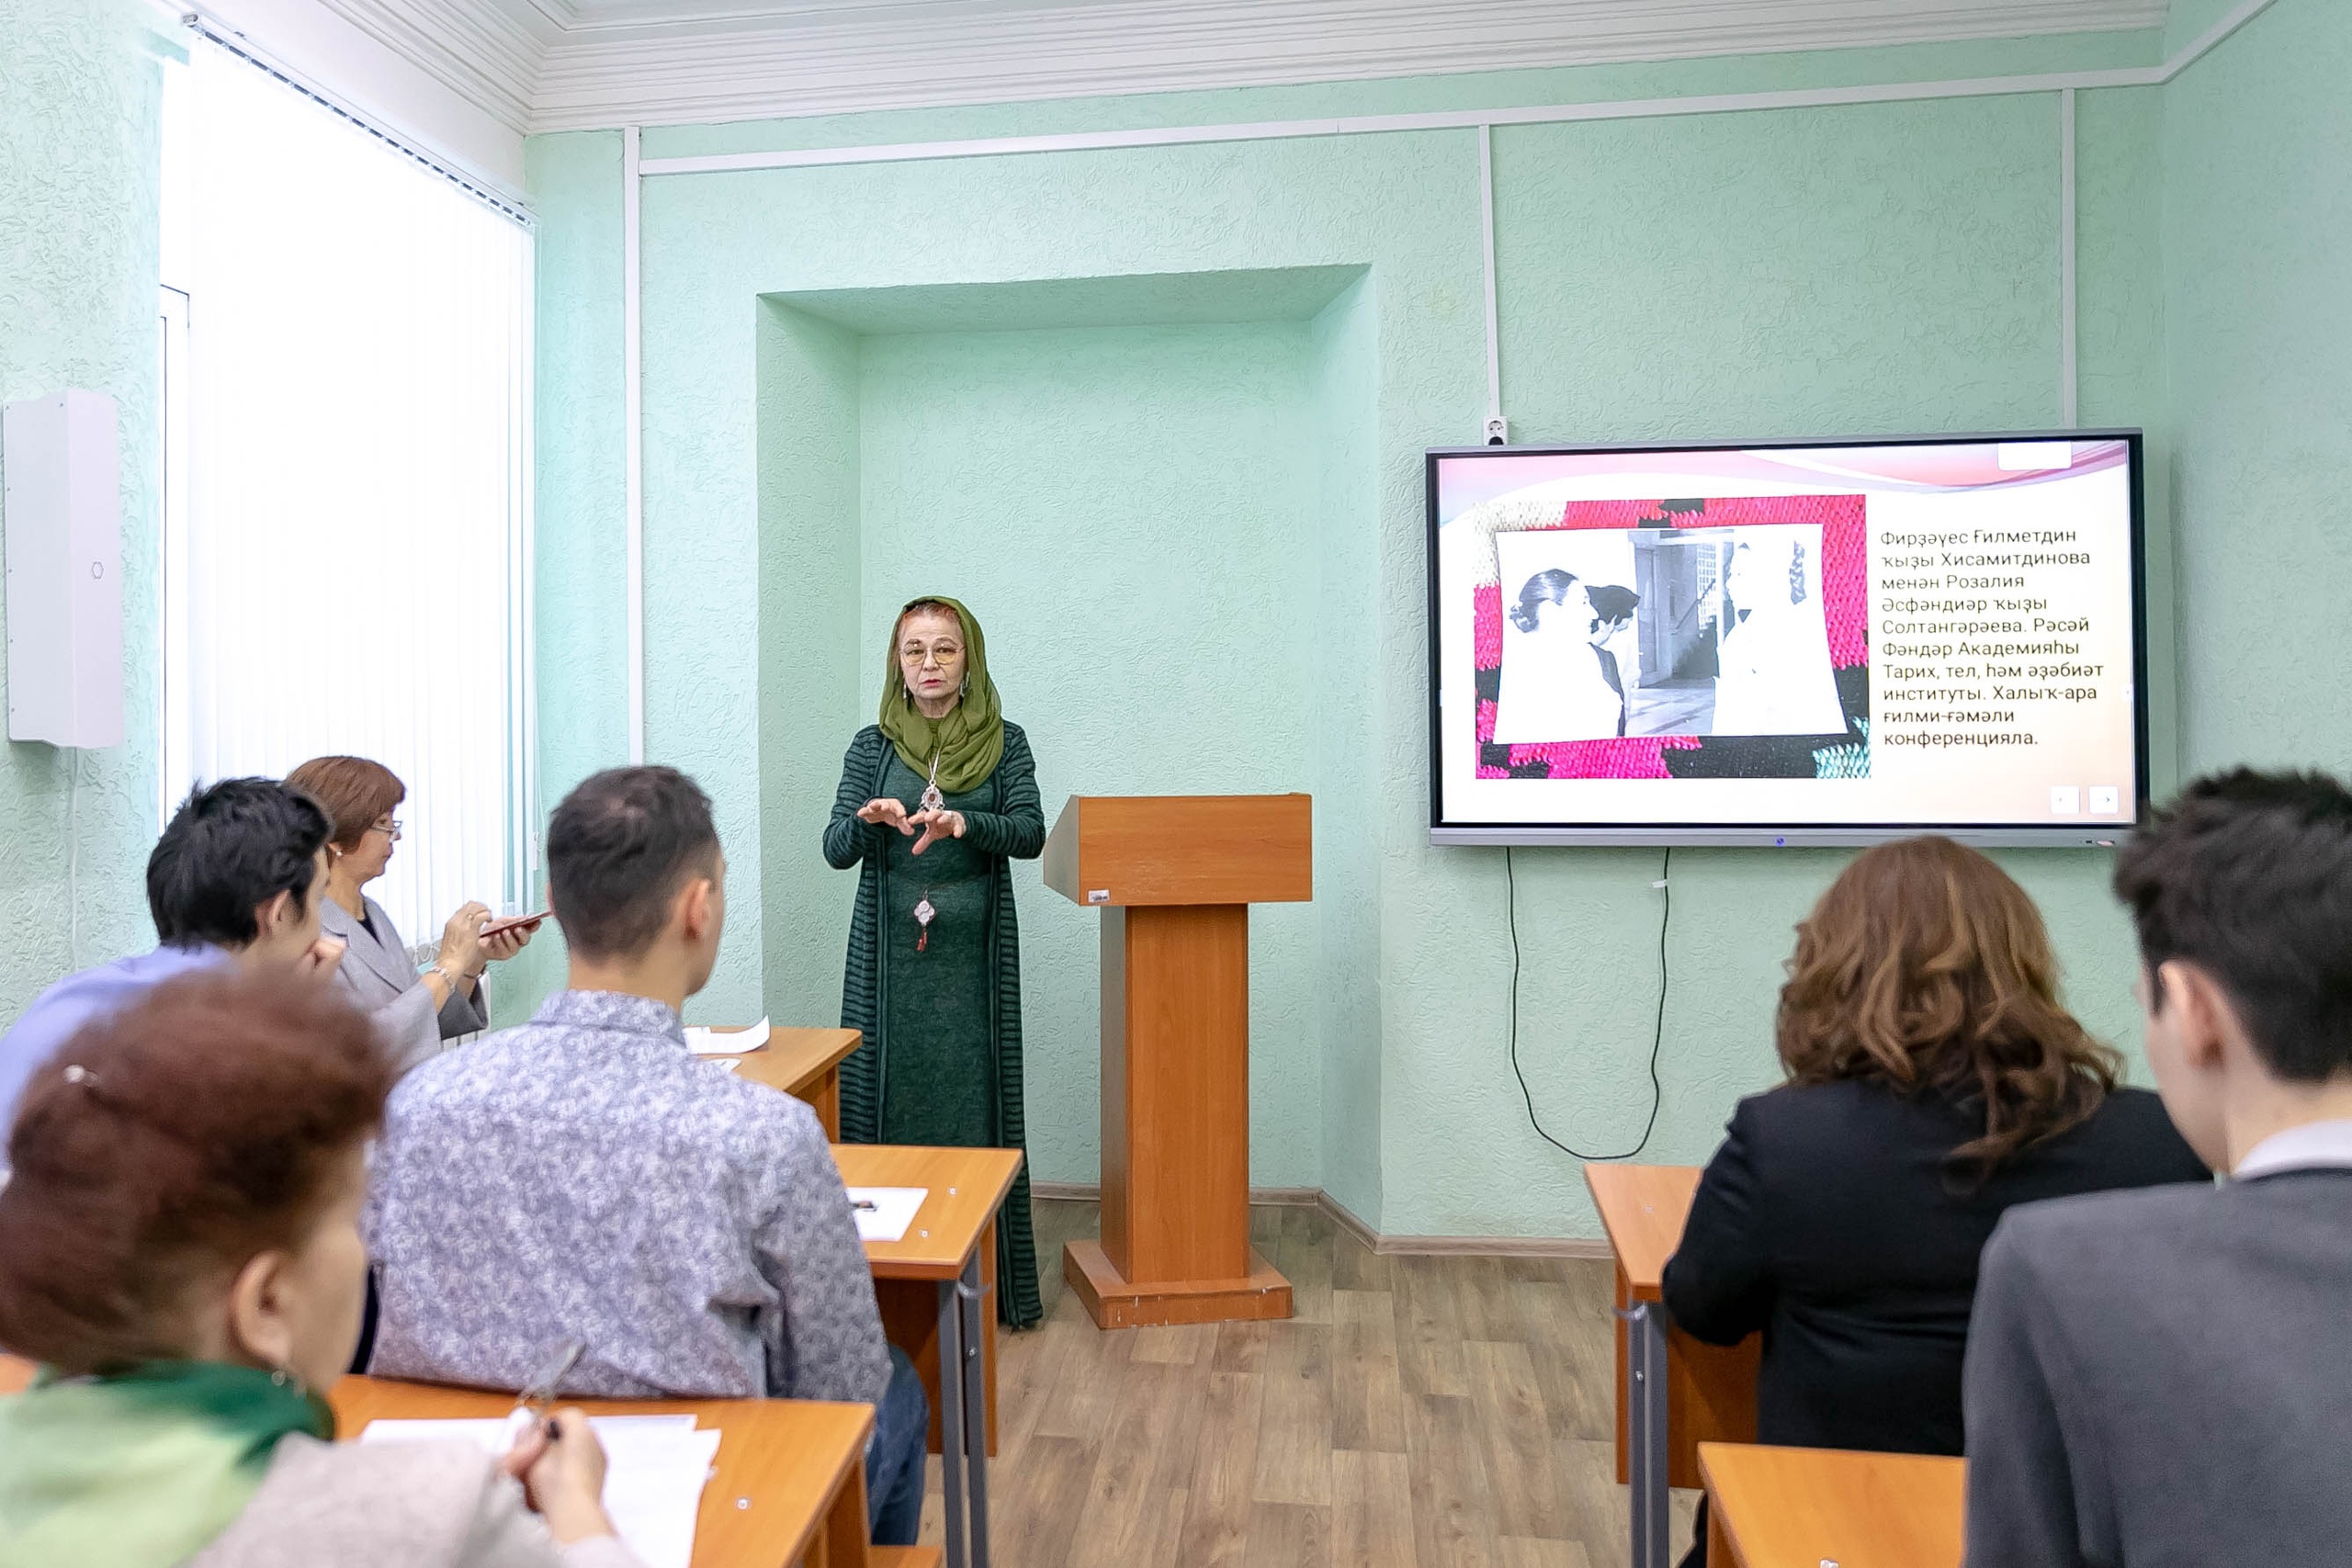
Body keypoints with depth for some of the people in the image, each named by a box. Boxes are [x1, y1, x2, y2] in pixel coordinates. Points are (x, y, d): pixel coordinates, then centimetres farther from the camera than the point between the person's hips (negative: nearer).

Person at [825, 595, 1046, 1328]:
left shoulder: (1004, 742, 6)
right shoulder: (872, 747, 8)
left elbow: (1031, 831, -6)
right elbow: (835, 850, 2)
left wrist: (962, 823, -24)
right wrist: (869, 820, -20)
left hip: (975, 947, -1)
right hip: (890, 946, 1)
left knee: (977, 1099, -1)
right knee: (888, 1092, -1)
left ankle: (990, 1283, 8)